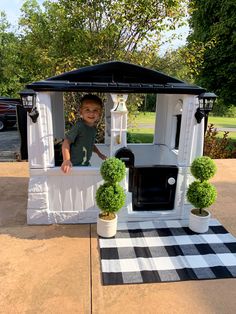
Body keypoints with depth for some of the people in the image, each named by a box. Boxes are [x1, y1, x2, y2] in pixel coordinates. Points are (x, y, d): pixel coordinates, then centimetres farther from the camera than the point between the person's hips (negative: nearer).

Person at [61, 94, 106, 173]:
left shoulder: (94, 128, 4)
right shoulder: (79, 126, -19)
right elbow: (66, 142, -20)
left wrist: (99, 154, 17)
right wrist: (66, 160, -28)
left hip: (86, 164, 7)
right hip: (74, 165, -7)